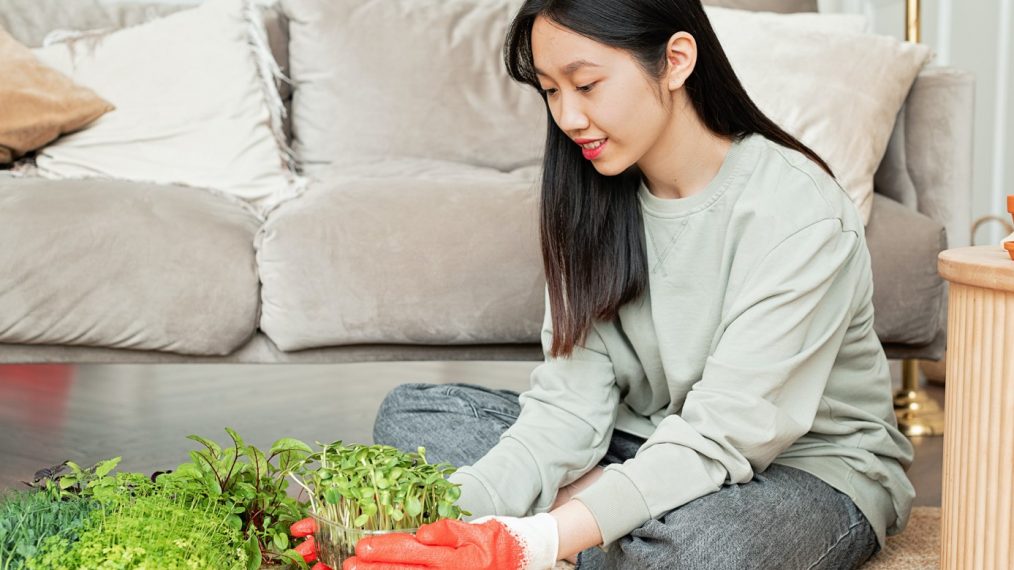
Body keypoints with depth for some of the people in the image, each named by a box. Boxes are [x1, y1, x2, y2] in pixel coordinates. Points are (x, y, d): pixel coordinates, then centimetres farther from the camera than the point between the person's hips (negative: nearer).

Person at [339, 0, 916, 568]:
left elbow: (721, 435, -28)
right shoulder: (593, 198, -3)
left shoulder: (799, 211, -23)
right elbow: (570, 404, -10)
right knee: (411, 412, -5)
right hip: (651, 449, 6)